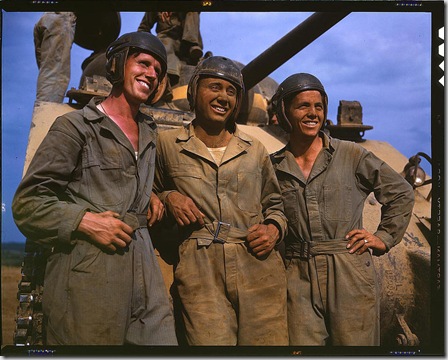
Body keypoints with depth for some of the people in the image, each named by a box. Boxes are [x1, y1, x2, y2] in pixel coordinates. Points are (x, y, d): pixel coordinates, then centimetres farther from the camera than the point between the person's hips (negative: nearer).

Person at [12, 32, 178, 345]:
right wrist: (83, 220, -16)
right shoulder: (75, 126, -2)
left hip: (143, 269, 6)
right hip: (87, 273, -5)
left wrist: (152, 194, 13)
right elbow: (27, 202, -4)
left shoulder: (149, 131, 18)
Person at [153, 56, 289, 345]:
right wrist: (168, 198, -1)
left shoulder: (256, 151, 13)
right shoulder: (168, 144, 9)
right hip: (200, 271, -2)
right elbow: (154, 190, 21)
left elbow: (274, 205, 22)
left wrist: (274, 229, 1)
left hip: (259, 267, 2)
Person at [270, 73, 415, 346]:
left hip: (351, 275, 0)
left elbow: (402, 193, 11)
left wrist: (383, 237, 6)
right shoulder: (274, 167, 5)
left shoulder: (351, 155, 2)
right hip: (299, 281, 1)